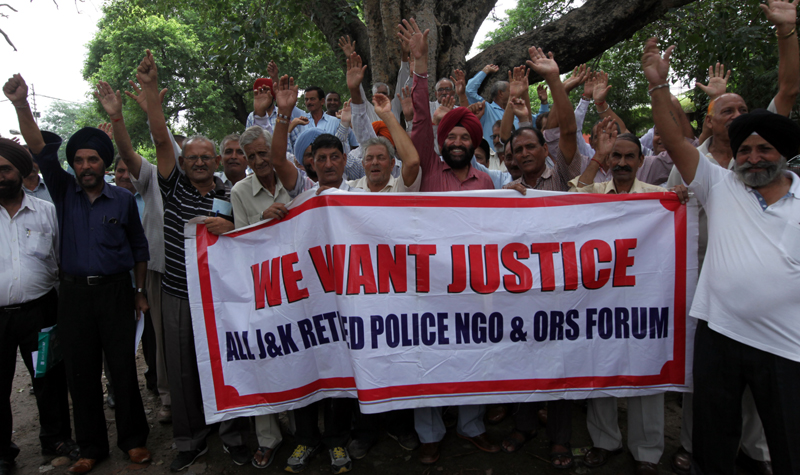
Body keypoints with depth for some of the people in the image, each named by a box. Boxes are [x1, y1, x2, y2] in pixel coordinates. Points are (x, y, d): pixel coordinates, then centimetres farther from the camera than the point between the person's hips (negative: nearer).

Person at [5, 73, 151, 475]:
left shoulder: (123, 199, 1)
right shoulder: (64, 192, 6)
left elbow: (139, 248, 6)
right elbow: (41, 150, -7)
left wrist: (140, 291, 4)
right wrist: (21, 106, -20)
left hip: (115, 290, -2)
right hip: (73, 292, 2)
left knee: (123, 368, 3)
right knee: (81, 373, 8)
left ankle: (133, 439, 18)